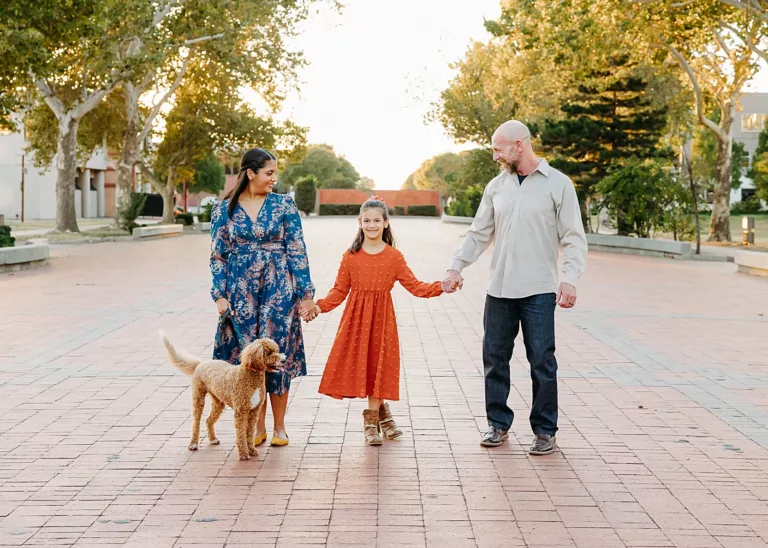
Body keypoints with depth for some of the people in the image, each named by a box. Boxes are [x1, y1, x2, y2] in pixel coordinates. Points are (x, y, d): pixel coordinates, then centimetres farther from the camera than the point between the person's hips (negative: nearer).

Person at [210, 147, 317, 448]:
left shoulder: (284, 205, 1)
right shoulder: (225, 209, 3)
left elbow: (297, 251, -1)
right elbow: (218, 255, 5)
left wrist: (306, 293, -4)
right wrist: (220, 295, -3)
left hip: (278, 290, -1)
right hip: (241, 292, 1)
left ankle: (279, 426, 14)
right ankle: (258, 426, 17)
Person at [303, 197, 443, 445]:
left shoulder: (394, 256, 0)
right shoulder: (351, 256, 1)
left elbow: (414, 285, 1)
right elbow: (339, 290, 3)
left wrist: (440, 287, -11)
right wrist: (320, 306, -9)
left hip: (382, 317, 0)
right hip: (356, 318, 1)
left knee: (377, 364, 3)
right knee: (361, 364, 1)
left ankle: (372, 418, 18)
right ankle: (381, 412, 20)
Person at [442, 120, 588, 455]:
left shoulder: (557, 184, -2)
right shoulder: (496, 186, 11)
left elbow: (573, 238, -3)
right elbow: (479, 234, 16)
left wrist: (570, 279, -14)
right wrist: (456, 267, 7)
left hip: (539, 291, -4)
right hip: (499, 289, 5)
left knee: (542, 362, 0)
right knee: (494, 358, 8)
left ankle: (545, 431, 12)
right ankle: (498, 423, 22)